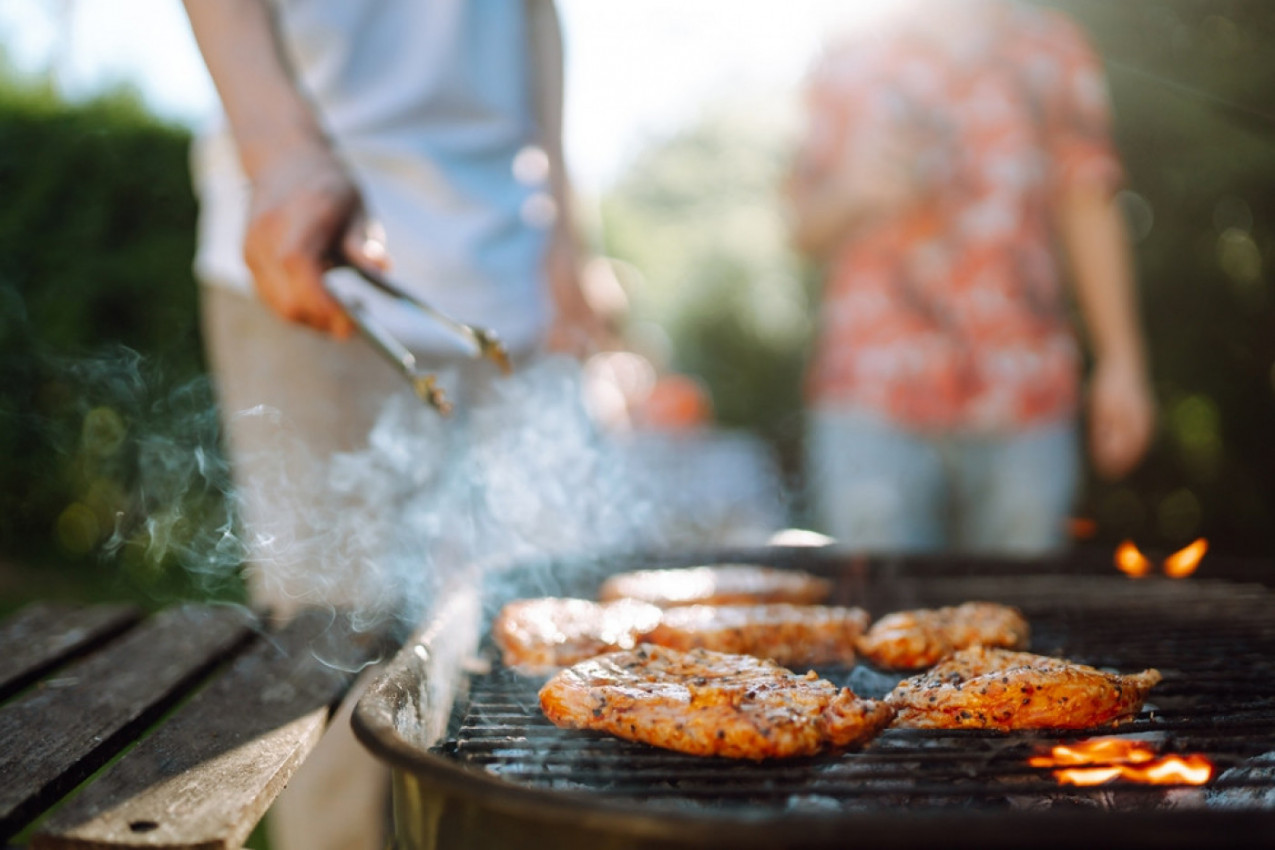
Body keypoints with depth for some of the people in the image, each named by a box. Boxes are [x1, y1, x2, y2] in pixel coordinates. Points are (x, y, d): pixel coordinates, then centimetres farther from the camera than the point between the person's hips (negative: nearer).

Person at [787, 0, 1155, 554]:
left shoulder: (1057, 54, 15)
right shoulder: (849, 66, 11)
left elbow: (1090, 211, 15)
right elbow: (807, 230, 13)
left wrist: (1121, 361, 10)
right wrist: (855, 192, -10)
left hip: (1025, 405, 1)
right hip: (875, 405, -1)